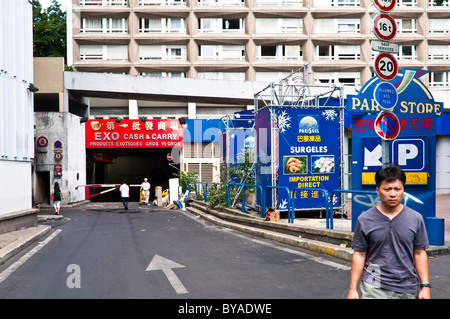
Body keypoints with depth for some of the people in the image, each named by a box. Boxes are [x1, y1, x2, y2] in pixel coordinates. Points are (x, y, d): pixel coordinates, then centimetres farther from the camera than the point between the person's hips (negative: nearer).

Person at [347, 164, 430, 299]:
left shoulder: (416, 219, 4)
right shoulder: (364, 220, -2)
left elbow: (419, 254, 9)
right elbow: (359, 254, 1)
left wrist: (425, 286, 5)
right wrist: (353, 288, -1)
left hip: (408, 289, 2)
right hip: (373, 288, -2)